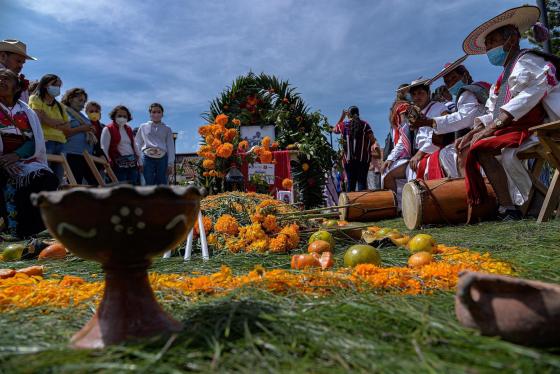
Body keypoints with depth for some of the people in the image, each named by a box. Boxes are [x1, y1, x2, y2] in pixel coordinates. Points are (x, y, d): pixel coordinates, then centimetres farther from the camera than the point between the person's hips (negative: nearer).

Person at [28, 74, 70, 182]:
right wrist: (60, 122, 3)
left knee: (58, 180, -1)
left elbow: (68, 127, 16)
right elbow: (40, 119, -7)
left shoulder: (60, 106, 25)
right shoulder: (35, 99, 9)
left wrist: (52, 124, -2)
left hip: (60, 144, 6)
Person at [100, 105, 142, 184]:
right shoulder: (108, 129, -1)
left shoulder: (129, 129, 18)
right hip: (119, 164, -6)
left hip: (132, 163, 6)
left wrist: (140, 162, 18)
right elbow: (104, 149, -7)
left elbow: (134, 146, 21)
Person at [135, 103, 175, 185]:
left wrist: (170, 164, 1)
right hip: (147, 158, 0)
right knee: (149, 185, -1)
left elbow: (171, 147, 9)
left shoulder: (167, 129, 11)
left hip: (162, 158, 0)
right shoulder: (143, 127, 12)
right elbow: (138, 144, 13)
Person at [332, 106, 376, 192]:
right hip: (363, 158, -1)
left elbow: (334, 130, 24)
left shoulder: (344, 125, 3)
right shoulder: (364, 124, 0)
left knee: (351, 182, 5)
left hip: (348, 159, 1)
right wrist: (365, 145, 11)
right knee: (362, 181, 1)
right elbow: (372, 140, -7)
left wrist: (342, 117, 26)